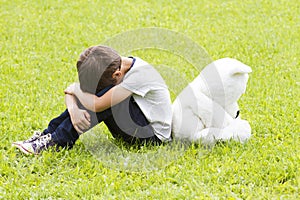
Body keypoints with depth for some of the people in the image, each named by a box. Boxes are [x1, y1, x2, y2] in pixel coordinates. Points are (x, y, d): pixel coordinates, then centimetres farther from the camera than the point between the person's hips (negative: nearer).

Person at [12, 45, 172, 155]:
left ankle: (56, 141, -21)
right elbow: (71, 92, -3)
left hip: (155, 135, -8)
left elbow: (97, 105, -32)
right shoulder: (115, 64, -4)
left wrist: (75, 89, -14)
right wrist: (73, 108, -25)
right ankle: (47, 134, -7)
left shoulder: (139, 74, -28)